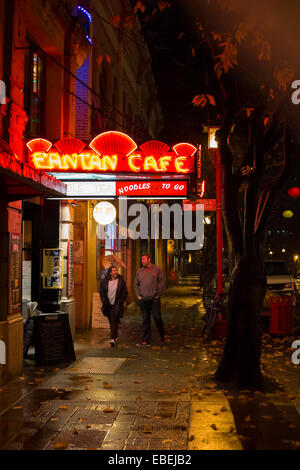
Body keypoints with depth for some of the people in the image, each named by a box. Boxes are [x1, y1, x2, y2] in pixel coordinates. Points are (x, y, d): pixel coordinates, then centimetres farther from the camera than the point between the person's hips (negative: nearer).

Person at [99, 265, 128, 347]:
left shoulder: (121, 280, -1)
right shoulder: (104, 280, 3)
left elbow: (125, 292, 3)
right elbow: (101, 292, 9)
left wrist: (121, 302, -4)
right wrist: (104, 301, -1)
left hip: (117, 304, -3)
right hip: (108, 304, 3)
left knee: (114, 321, -14)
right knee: (111, 321, 11)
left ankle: (112, 338, -19)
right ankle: (115, 336, 28)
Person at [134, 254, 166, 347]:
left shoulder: (157, 269, 0)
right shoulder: (139, 271, 11)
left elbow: (162, 282, -1)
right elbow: (136, 284, 17)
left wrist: (158, 294, -6)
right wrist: (138, 295, 5)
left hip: (154, 299, -3)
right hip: (143, 300, 3)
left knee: (157, 317, -3)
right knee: (145, 320, 5)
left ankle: (162, 335, 20)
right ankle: (146, 340, 8)